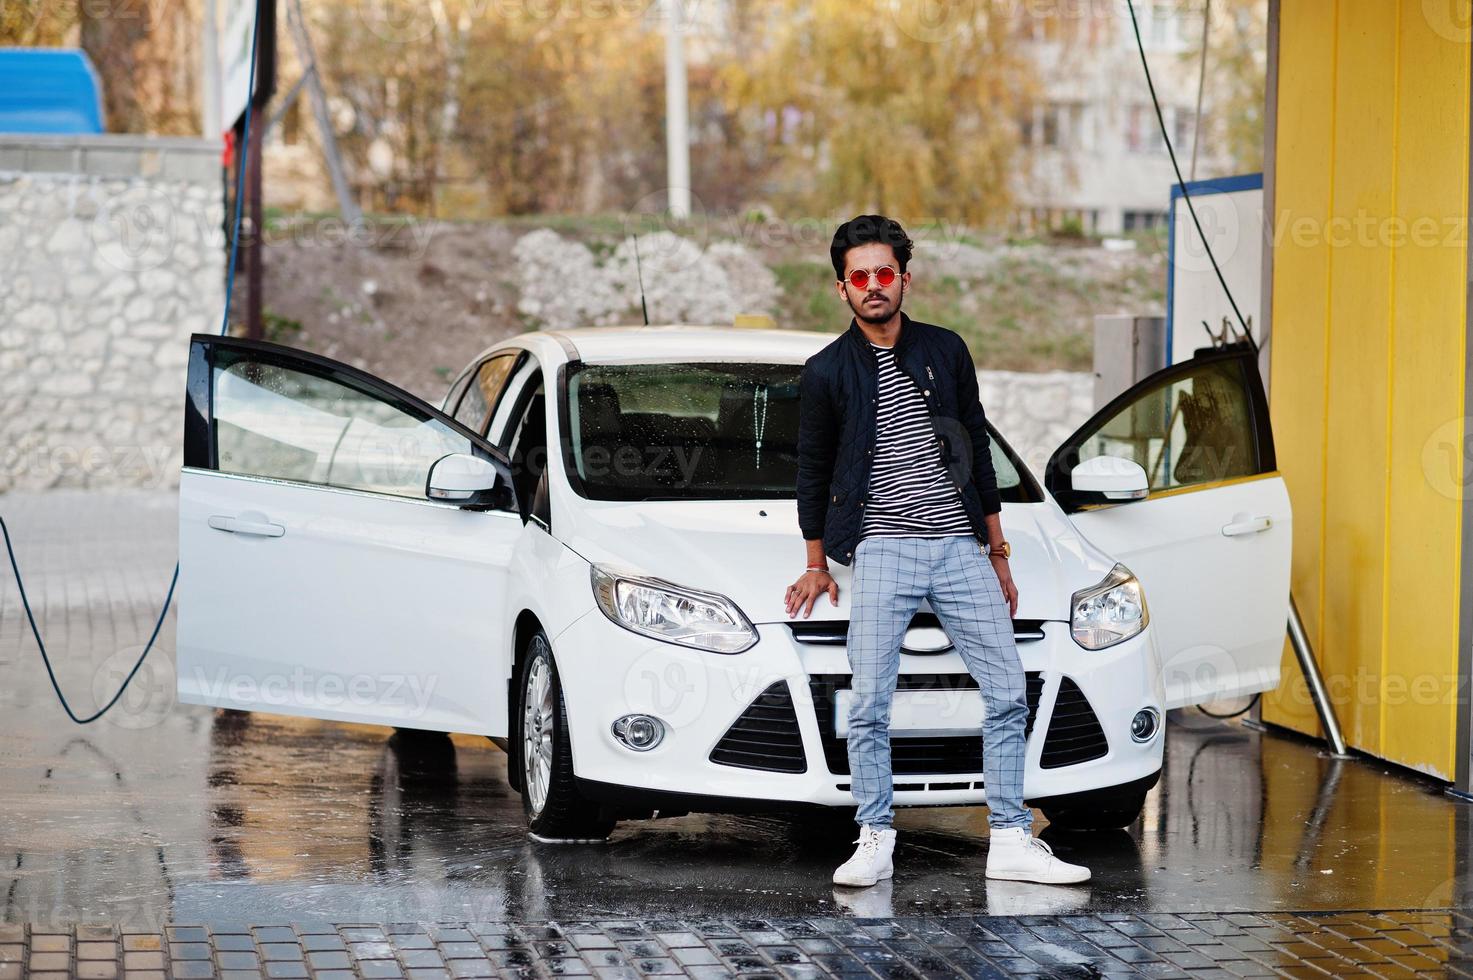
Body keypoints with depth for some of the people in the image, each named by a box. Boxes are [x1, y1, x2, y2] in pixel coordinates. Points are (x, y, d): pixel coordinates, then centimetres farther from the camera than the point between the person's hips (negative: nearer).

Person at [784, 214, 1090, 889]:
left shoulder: (946, 352, 10)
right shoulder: (826, 372, 4)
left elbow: (978, 454, 15)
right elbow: (812, 473, 13)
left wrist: (998, 555, 14)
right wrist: (817, 565, 14)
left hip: (962, 551, 3)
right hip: (882, 553, -2)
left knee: (1008, 693, -1)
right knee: (870, 704, -7)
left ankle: (1010, 844, 5)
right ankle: (875, 843, 2)